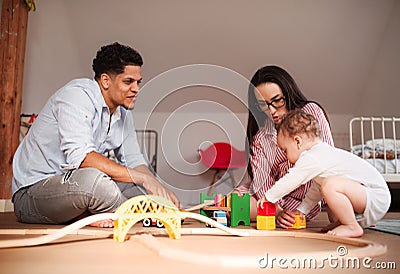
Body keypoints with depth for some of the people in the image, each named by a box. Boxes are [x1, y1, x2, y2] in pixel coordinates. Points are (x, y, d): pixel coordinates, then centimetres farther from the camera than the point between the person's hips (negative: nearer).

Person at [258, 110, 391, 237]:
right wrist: (301, 209, 29)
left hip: (377, 198, -11)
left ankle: (352, 227, -15)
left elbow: (289, 182, -12)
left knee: (330, 185, -31)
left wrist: (267, 196, 3)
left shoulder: (312, 158, -17)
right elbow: (315, 189, 27)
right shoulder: (322, 153, 16)